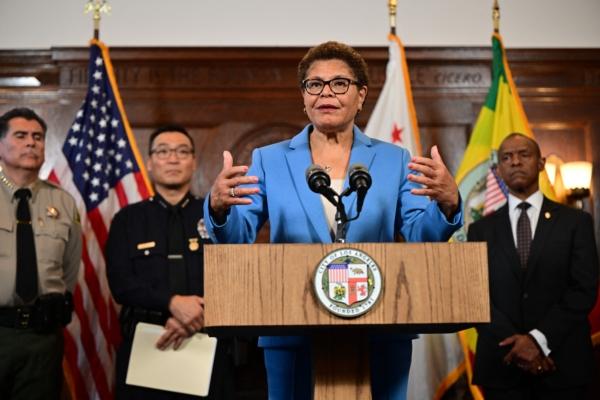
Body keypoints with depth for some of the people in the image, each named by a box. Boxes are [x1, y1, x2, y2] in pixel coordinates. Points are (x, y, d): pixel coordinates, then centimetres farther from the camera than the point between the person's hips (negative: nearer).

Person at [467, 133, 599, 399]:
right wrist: (514, 342, -14)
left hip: (562, 364, -1)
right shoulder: (482, 229, 7)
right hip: (501, 364, 1)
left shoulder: (576, 222, 4)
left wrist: (539, 338, -14)